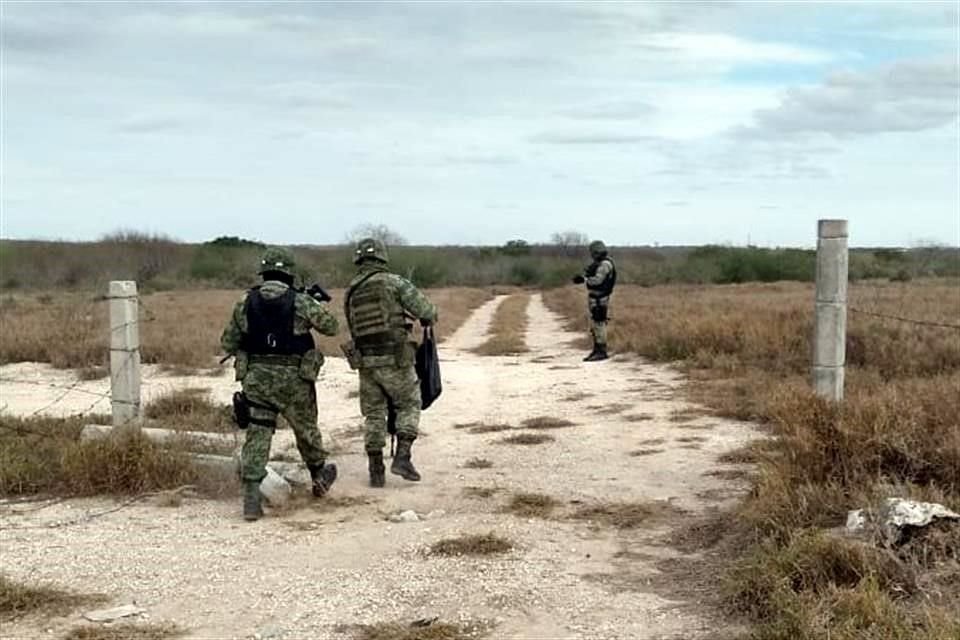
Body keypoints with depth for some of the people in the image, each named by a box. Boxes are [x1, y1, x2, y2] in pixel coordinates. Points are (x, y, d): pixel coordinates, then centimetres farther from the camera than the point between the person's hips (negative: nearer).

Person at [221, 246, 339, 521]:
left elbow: (228, 344, 6)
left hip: (256, 379, 1)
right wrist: (317, 304, 22)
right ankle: (319, 477, 40)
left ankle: (251, 498, -7)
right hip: (293, 380, -1)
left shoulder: (245, 303, 0)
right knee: (306, 430, 19)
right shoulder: (302, 302, -8)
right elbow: (331, 326, 5)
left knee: (257, 436, 3)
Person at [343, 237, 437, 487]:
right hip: (395, 360, -4)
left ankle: (376, 471, 14)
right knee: (409, 406, 13)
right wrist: (428, 319, 14)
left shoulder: (350, 292, 10)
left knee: (374, 415, 14)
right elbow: (426, 311, -10)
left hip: (365, 362, 4)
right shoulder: (393, 282, -6)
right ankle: (402, 457, 0)